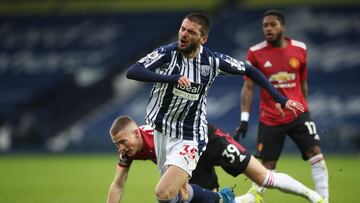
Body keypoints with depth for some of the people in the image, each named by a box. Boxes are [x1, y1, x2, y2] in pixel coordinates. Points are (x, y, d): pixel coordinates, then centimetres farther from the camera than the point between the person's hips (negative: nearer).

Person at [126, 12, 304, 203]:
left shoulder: (213, 61, -9)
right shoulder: (167, 53, -12)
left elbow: (249, 71, 7)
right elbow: (132, 72, -26)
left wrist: (280, 98, 4)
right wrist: (171, 78, -38)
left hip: (189, 137, -3)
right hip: (162, 131, 3)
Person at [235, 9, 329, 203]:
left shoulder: (300, 49, 1)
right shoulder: (255, 53, -5)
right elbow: (248, 87, -3)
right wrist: (244, 118, -10)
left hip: (298, 114, 1)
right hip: (270, 119, -1)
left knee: (315, 153, -13)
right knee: (266, 167, 1)